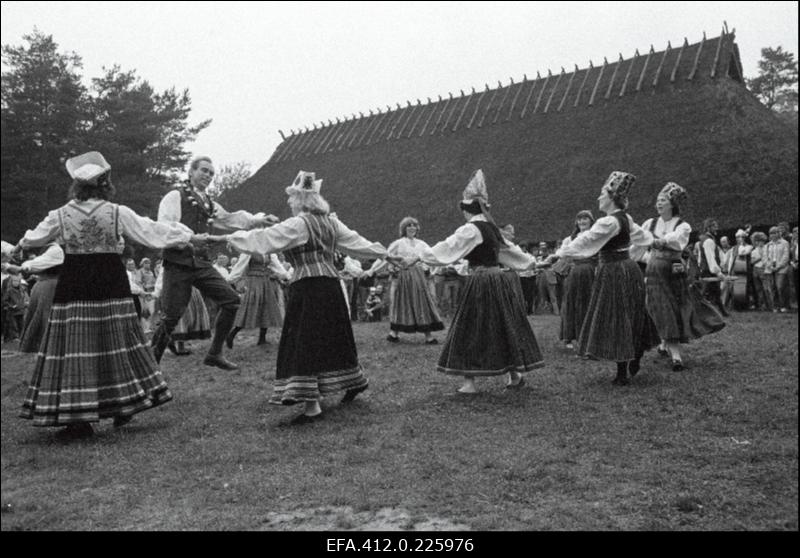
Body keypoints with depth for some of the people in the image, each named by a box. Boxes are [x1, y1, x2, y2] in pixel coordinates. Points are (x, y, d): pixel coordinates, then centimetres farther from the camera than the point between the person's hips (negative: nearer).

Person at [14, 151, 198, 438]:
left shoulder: (60, 215, 0)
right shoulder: (118, 213, -4)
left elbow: (34, 237, 18)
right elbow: (153, 231, 2)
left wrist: (22, 243, 41)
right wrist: (190, 236, 12)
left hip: (73, 288, 0)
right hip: (111, 284, 0)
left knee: (74, 348, 4)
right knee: (115, 343, 10)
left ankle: (77, 416, 5)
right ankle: (123, 405, 19)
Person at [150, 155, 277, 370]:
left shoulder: (208, 203, 18)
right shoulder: (175, 197, -3)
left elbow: (229, 219, 19)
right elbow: (164, 228, -13)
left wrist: (259, 219, 7)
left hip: (202, 263, 7)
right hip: (178, 263, -7)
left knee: (231, 300, 0)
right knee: (172, 316, -6)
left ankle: (214, 354, 11)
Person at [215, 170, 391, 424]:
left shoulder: (298, 224, -8)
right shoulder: (331, 223, 13)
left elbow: (261, 239, -11)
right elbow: (356, 241, 22)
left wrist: (226, 238, -4)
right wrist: (383, 253, 36)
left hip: (308, 289, -8)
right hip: (331, 286, 8)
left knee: (304, 343, -5)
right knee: (332, 338, 19)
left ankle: (312, 405, -6)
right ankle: (354, 382, 33)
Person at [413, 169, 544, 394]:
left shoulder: (471, 229, -11)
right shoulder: (492, 228, 12)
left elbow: (446, 247, -15)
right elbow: (510, 249, 24)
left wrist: (418, 257, -12)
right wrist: (530, 260, 40)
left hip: (481, 283, -8)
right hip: (500, 281, 8)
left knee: (471, 331, 0)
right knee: (505, 327, 15)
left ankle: (469, 381, 2)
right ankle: (515, 374, 24)